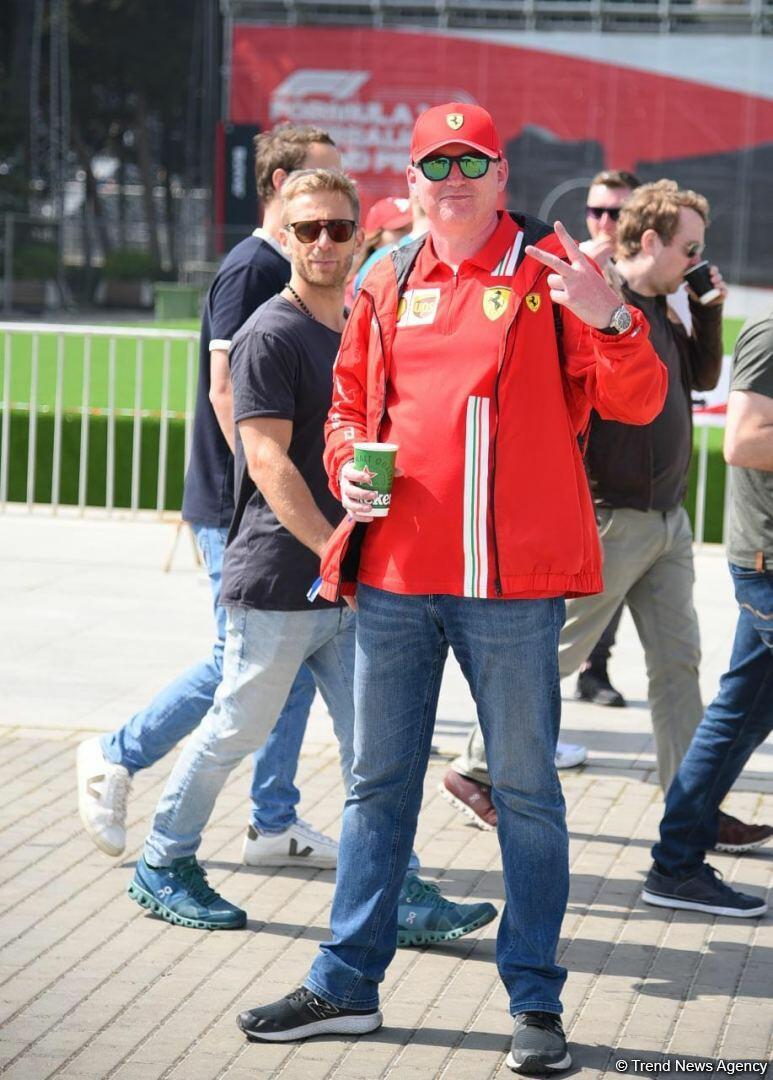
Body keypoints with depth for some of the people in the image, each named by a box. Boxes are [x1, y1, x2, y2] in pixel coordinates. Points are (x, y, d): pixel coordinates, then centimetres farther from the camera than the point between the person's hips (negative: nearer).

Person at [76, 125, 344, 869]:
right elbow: (225, 390, -19)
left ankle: (275, 823, 13)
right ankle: (116, 757, 12)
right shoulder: (250, 268, -13)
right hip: (240, 508, -9)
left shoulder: (295, 273, 14)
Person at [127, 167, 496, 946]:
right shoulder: (271, 335, -10)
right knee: (237, 729, 4)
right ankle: (162, 865, 20)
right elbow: (268, 459, -17)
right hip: (278, 580, -7)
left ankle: (397, 896, 5)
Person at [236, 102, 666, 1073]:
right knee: (379, 784, 12)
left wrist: (611, 322, -25)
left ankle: (535, 1001, 11)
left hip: (512, 584, -4)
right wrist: (345, 464, 1)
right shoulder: (390, 287, 11)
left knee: (526, 789, 3)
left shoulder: (549, 270, -1)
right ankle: (346, 984, 22)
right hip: (394, 575, 4)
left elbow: (636, 404, -7)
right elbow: (349, 403, 22)